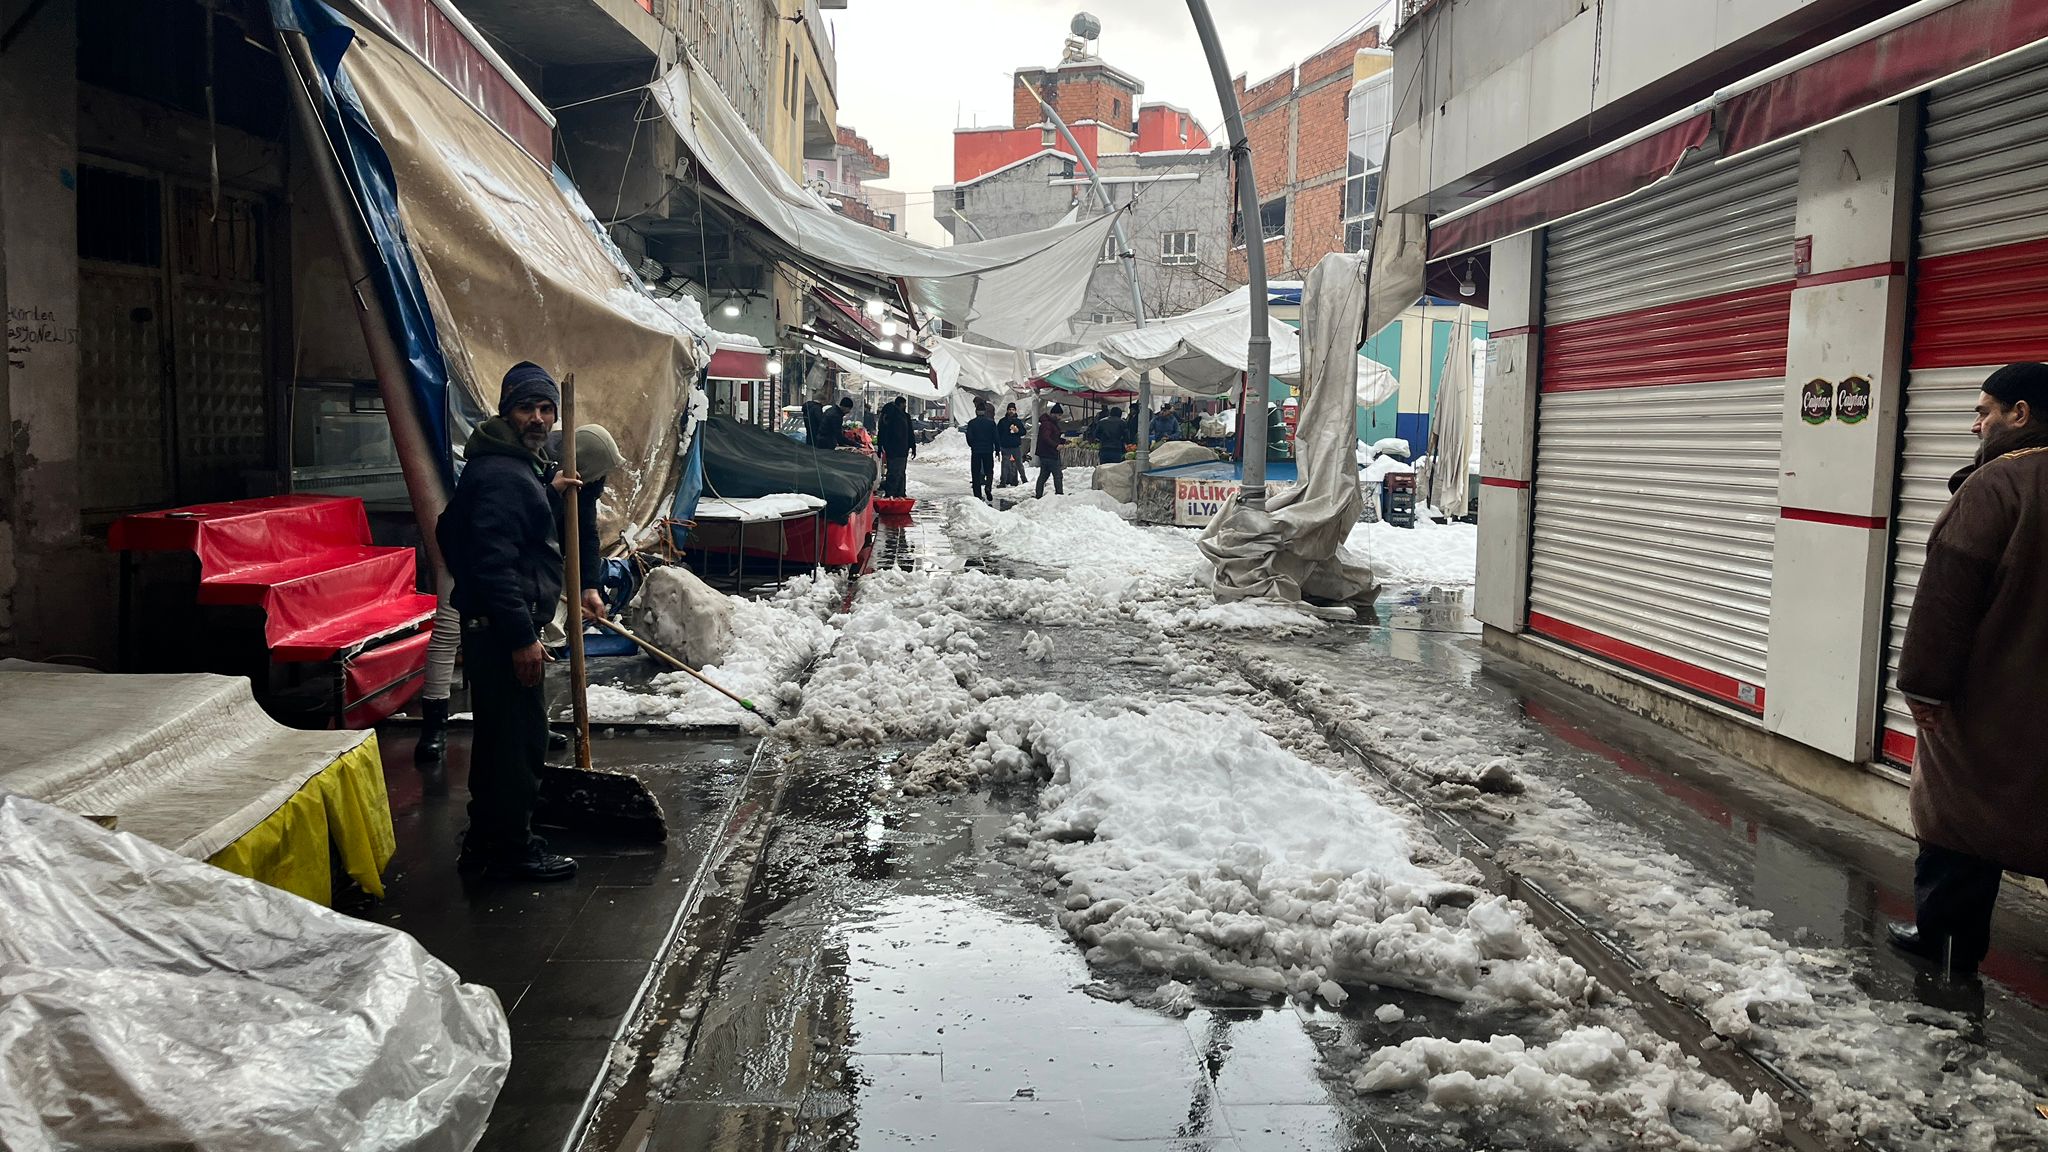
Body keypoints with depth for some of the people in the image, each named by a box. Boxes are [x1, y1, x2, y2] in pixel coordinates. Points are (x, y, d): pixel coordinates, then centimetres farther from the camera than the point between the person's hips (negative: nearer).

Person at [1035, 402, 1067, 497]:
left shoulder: (1053, 423, 18)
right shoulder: (1047, 424, -15)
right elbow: (1045, 438, -26)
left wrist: (1063, 441, 11)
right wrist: (1056, 445, -33)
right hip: (1049, 455, -11)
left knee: (1043, 475, 13)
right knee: (1058, 475, -9)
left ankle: (1039, 495, 16)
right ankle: (1059, 493, -8)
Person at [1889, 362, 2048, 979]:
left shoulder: (1998, 484, -16)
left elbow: (1947, 594, -20)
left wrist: (1924, 684, -16)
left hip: (1984, 700, -6)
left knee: (1959, 812, 5)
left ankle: (1945, 939, 14)